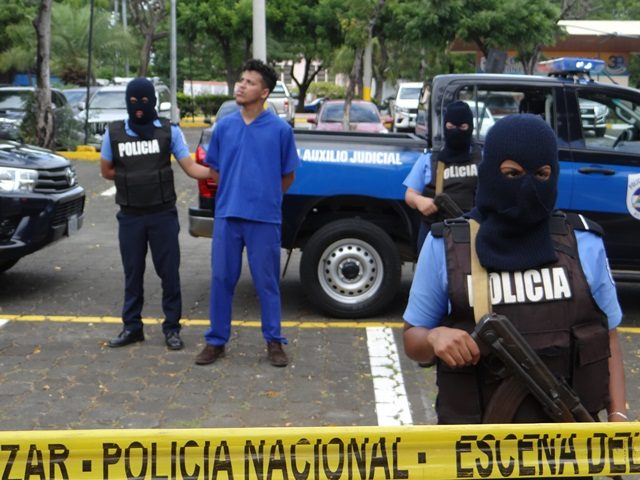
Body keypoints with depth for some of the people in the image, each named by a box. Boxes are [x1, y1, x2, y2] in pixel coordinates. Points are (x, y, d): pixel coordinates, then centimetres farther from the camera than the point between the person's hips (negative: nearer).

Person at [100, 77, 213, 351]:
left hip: (163, 215, -1)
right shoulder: (114, 133, 4)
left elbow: (191, 168, -5)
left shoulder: (169, 131, 0)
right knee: (132, 273, 9)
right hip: (130, 216, 2)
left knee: (169, 272, 1)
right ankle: (132, 327, 20)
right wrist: (133, 178, 3)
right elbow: (106, 171, 14)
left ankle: (171, 328, 12)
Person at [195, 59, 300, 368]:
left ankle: (274, 341, 19)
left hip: (264, 218, -2)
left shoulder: (280, 130, -3)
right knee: (221, 279, 8)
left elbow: (288, 175, 7)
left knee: (267, 281, 5)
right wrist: (233, 194, 11)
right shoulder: (224, 127, 5)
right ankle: (216, 340, 20)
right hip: (227, 216, 3)